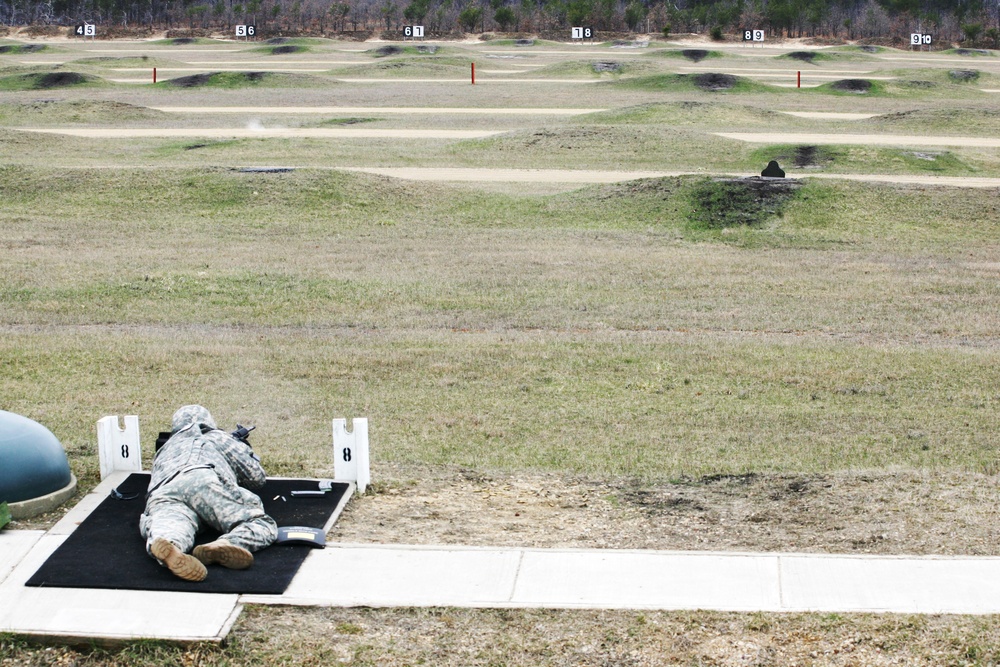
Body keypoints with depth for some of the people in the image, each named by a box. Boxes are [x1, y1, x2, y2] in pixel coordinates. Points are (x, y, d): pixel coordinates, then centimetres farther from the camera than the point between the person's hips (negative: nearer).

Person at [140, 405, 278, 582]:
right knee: (262, 525, -7)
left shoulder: (166, 448, 46)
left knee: (172, 530, -28)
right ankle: (226, 544, -42)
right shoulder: (218, 438, 37)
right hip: (204, 480, -3)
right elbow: (258, 477, 38)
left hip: (160, 495, 3)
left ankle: (168, 545, -69)